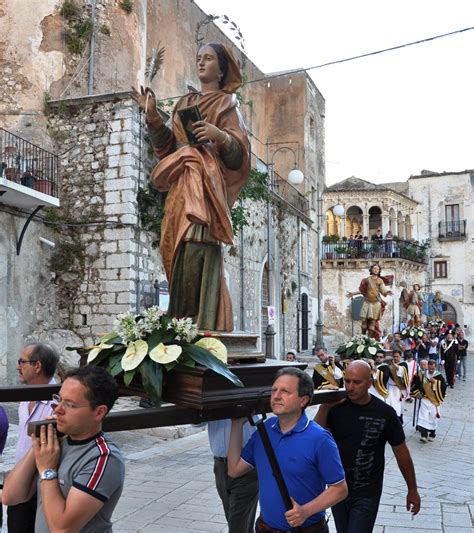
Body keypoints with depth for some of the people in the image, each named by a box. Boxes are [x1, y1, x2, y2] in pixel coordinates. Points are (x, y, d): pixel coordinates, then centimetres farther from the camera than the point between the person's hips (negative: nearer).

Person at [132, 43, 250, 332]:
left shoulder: (226, 103, 8)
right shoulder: (184, 103, 25)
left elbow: (239, 153, -2)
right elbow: (169, 146, 20)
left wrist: (220, 136, -21)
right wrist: (152, 115, 12)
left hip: (206, 184, -6)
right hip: (181, 188, 6)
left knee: (197, 250, -21)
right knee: (178, 253, -2)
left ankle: (202, 325, -23)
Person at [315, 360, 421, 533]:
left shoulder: (384, 413, -12)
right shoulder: (336, 407, -8)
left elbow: (401, 452, -1)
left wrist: (412, 490, 6)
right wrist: (324, 408, -26)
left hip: (366, 495, -3)